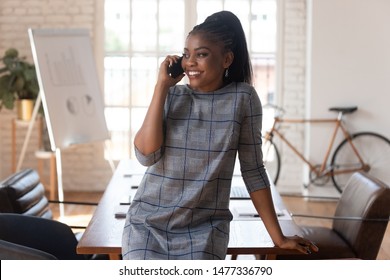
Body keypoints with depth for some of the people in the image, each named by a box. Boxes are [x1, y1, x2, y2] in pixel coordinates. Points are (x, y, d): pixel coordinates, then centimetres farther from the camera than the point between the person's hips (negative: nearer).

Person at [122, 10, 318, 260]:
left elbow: (253, 170, 0)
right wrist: (162, 85, -11)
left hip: (204, 228, -1)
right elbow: (146, 155, -13)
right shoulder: (170, 96, 1)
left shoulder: (243, 98, -4)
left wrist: (278, 237, 0)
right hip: (148, 223, 2)